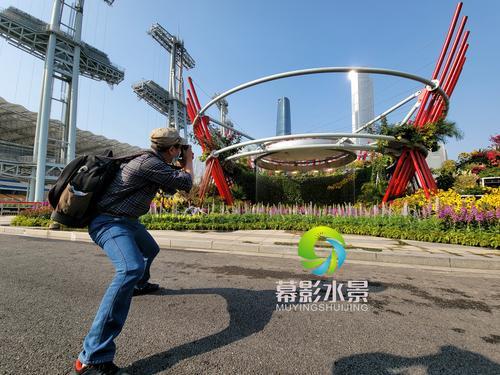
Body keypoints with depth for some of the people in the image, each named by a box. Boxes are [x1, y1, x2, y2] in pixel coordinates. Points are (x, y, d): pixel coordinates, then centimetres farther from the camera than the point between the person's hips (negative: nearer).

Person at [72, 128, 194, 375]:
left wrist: (182, 166, 16)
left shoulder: (153, 161, 7)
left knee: (151, 250, 31)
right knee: (131, 268, -32)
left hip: (126, 220, 10)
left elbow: (170, 187, 22)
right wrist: (188, 161, -1)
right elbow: (186, 183, -17)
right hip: (109, 222, -10)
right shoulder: (150, 163, -24)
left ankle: (141, 285, 61)